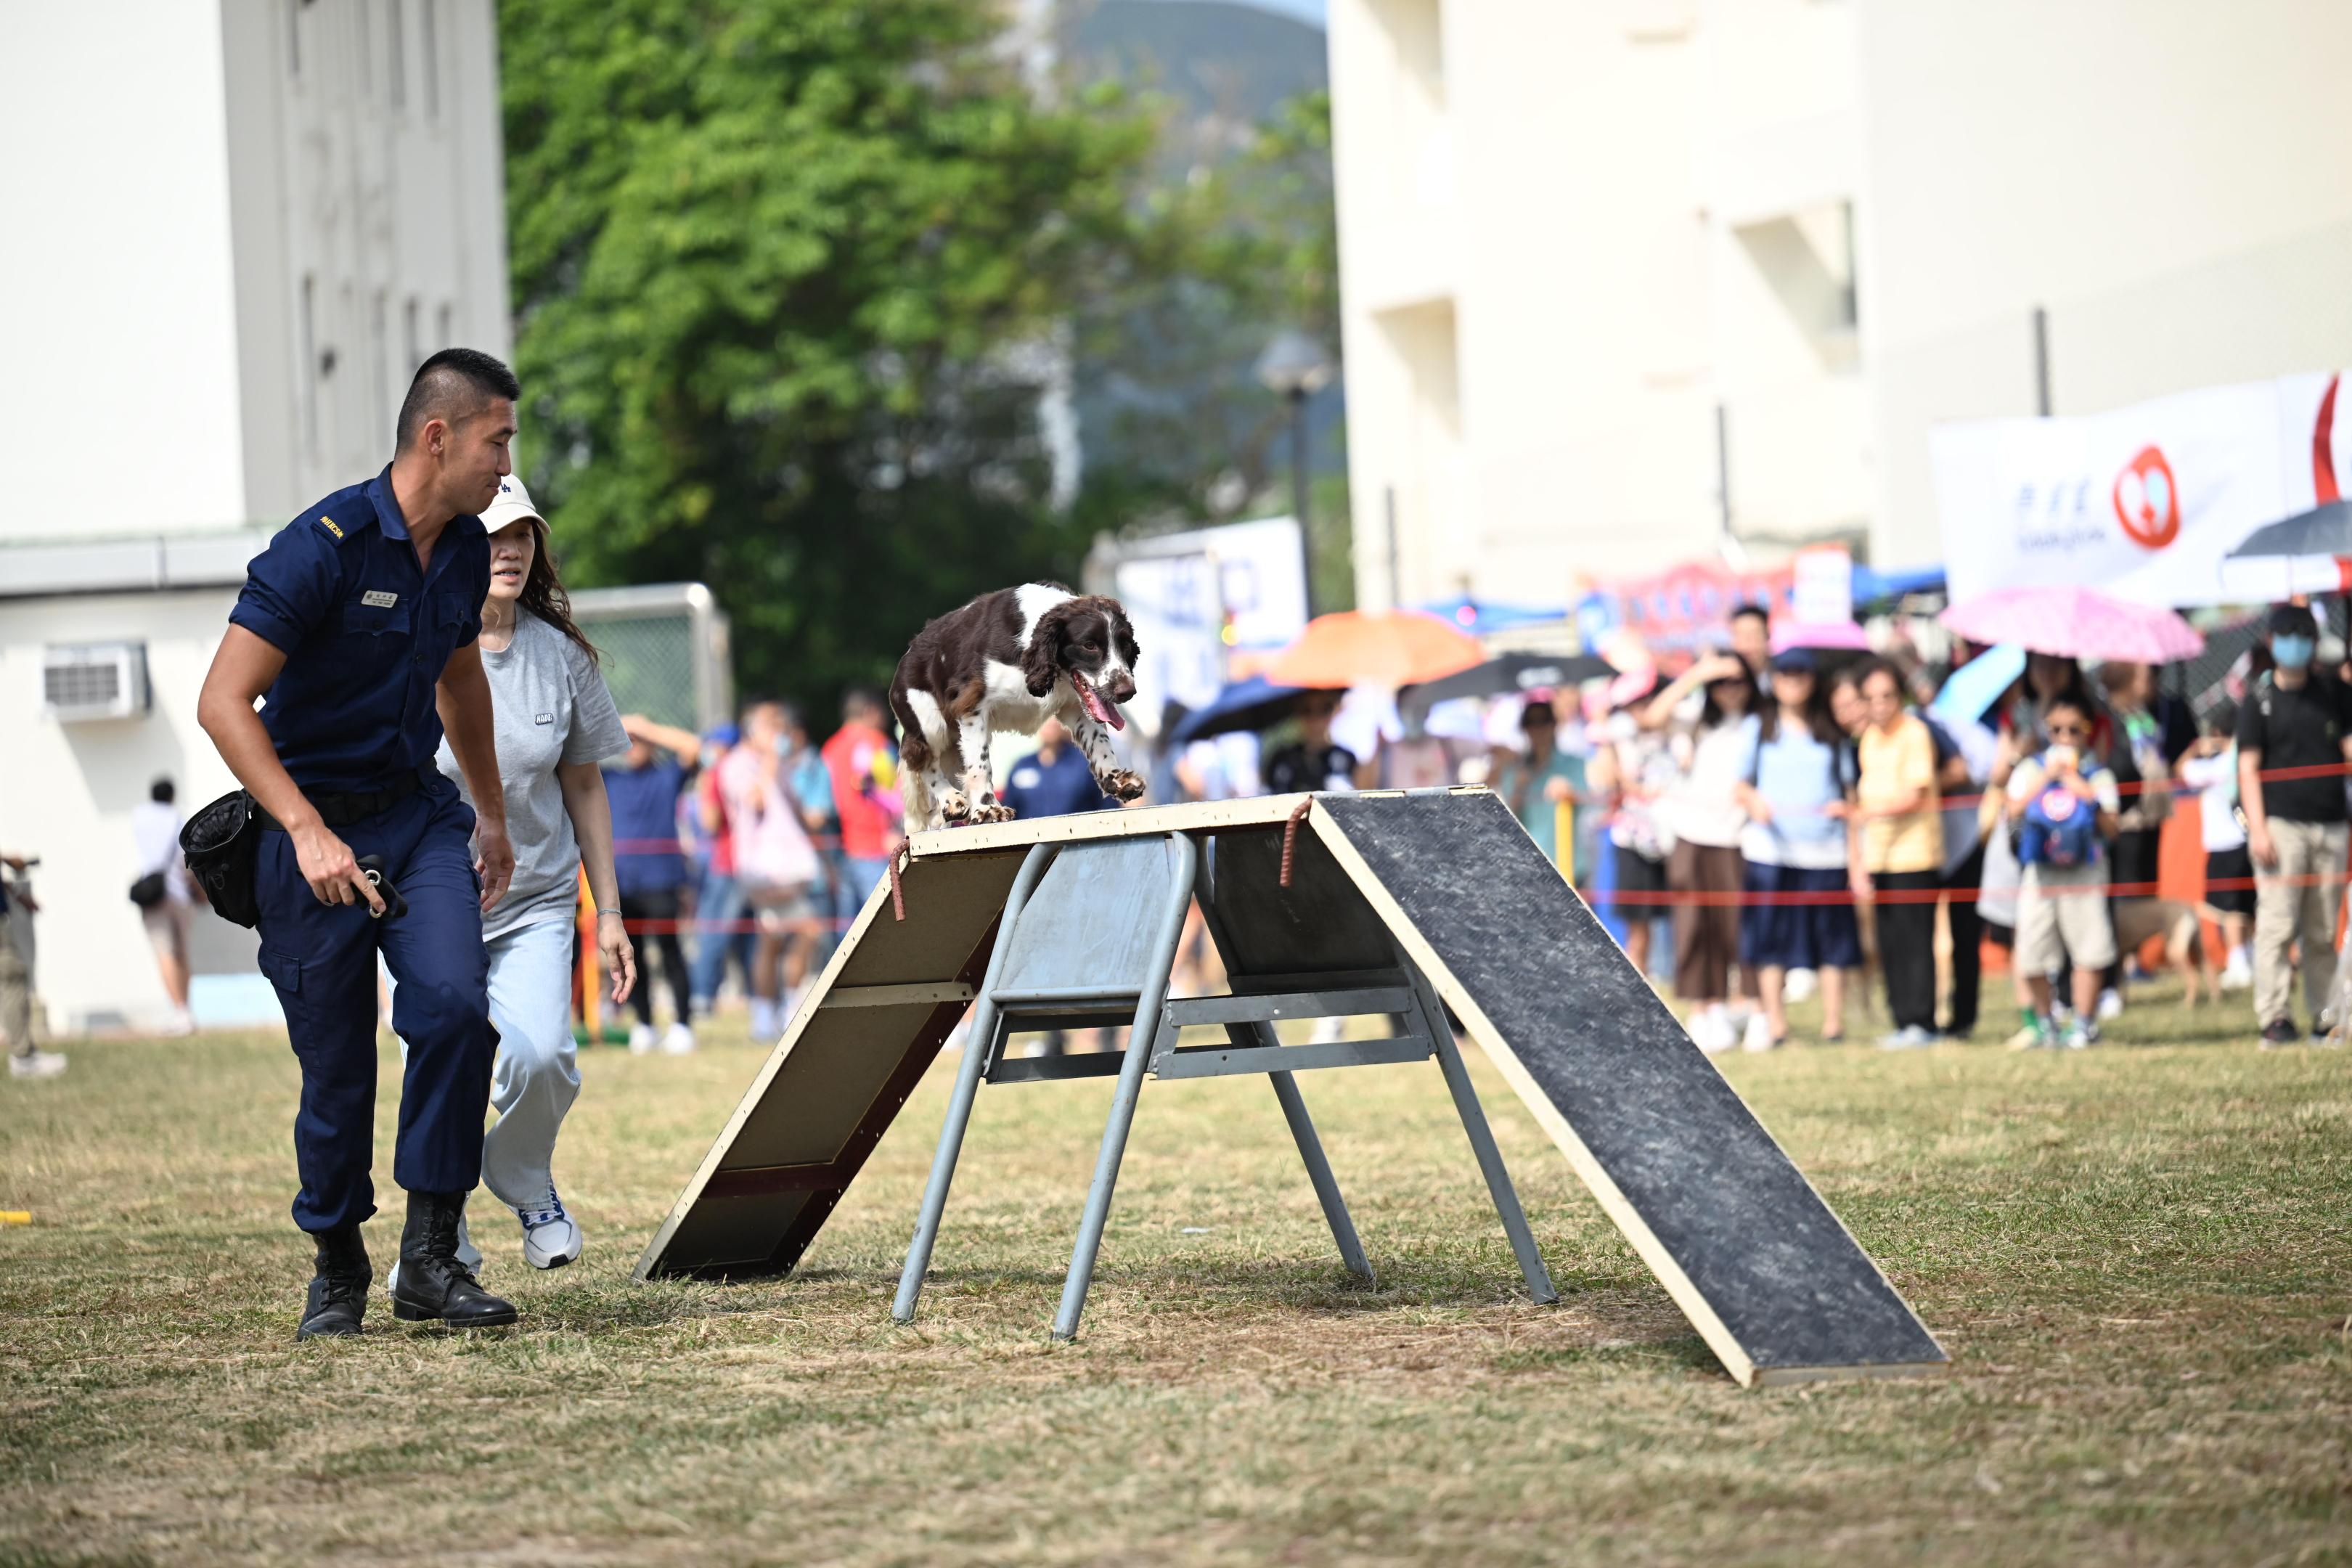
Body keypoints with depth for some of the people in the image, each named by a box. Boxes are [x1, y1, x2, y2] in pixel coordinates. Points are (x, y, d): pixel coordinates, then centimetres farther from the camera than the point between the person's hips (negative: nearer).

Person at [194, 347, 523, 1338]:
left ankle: (430, 1256, -14)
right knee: (337, 1068, 1)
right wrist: (307, 831, -30)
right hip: (316, 828, -5)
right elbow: (223, 703, -22)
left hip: (421, 816, 5)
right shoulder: (322, 547, -18)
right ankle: (336, 1270, 24)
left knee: (454, 1002, -21)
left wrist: (492, 813, 31)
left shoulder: (465, 548, 4)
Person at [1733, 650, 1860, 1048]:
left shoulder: (1832, 733, 14)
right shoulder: (1759, 729, 12)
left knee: (1831, 939, -2)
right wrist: (1753, 801, -12)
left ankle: (1833, 1023, 3)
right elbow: (1741, 785, 8)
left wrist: (1845, 806, -2)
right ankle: (1774, 1025, 0)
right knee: (1770, 939, -4)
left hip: (1825, 848, 1)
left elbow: (1848, 786, 16)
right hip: (1771, 847, -1)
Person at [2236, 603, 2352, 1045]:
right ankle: (2275, 1017, -8)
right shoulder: (2260, 699, 4)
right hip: (2281, 823, -3)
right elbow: (2248, 767, 0)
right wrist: (2258, 828, -9)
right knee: (2277, 925, -9)